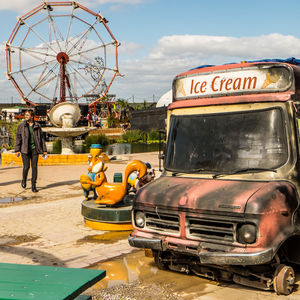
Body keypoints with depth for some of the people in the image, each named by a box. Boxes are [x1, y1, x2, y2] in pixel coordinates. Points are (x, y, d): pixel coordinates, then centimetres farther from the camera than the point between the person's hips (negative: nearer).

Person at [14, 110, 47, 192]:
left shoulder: (37, 126, 6)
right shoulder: (21, 126, 4)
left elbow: (41, 138, 9)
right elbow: (18, 138, 3)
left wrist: (44, 150, 6)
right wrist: (17, 150, -5)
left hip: (35, 149, 1)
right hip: (25, 149, -1)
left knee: (34, 167, -1)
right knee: (26, 166, -5)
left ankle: (33, 185, 6)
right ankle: (24, 180, 25)